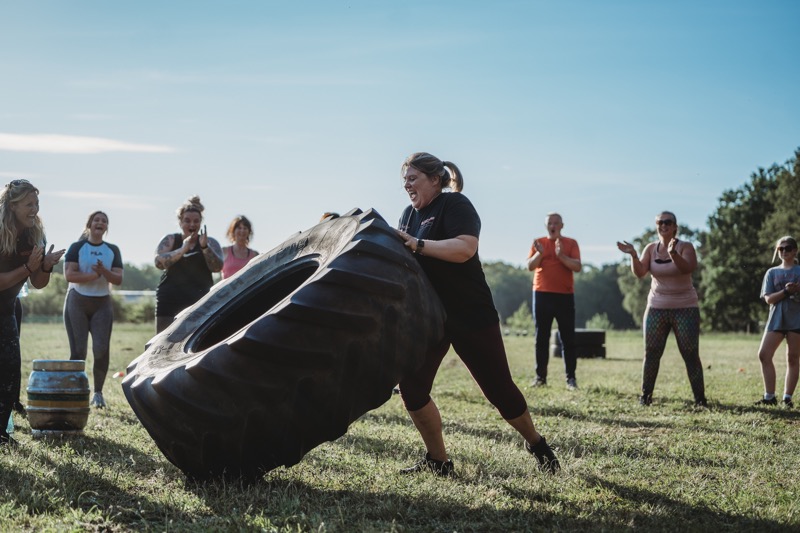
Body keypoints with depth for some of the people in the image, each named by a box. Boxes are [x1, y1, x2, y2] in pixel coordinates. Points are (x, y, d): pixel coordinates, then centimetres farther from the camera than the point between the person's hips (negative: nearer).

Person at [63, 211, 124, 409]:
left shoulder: (113, 250, 9)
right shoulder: (77, 247, 1)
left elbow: (118, 279, 0)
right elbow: (69, 274, -11)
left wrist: (104, 271, -18)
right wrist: (94, 275, -15)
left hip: (102, 304, 2)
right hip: (77, 302, -2)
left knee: (102, 349, -9)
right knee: (78, 350, -5)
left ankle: (98, 393, 1)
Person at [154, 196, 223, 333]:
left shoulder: (210, 243, 13)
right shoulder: (170, 240, 11)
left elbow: (217, 267, -3)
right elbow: (159, 262, -6)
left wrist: (204, 247, -17)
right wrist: (182, 249, -17)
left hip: (201, 303, 0)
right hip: (170, 302, 0)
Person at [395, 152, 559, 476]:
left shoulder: (454, 204, -12)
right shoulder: (410, 214, 12)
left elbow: (465, 248, -28)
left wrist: (417, 244, -31)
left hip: (469, 314, -7)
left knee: (498, 387, 1)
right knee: (411, 387, -6)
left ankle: (536, 444, 24)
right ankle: (438, 461, 7)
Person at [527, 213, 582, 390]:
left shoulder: (570, 243, 5)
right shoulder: (538, 243, 10)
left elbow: (577, 266, -7)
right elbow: (530, 266, 0)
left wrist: (561, 255, -21)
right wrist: (539, 253, -18)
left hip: (565, 295, -2)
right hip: (542, 294, 2)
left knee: (568, 338, -3)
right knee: (541, 337, 2)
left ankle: (571, 378, -2)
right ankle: (540, 376, 5)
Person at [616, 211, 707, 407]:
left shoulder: (685, 247, -5)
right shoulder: (651, 249, 4)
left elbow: (688, 268, -24)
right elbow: (639, 272, -7)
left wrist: (673, 253, -41)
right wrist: (633, 255, -24)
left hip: (685, 308, -3)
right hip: (656, 308, 3)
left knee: (691, 355, -3)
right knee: (651, 354, 2)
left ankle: (700, 398, 1)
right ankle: (645, 395, 9)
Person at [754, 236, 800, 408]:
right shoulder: (772, 272, 11)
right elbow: (769, 299, 2)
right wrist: (786, 291, -15)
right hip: (776, 319, 2)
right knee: (764, 355, -8)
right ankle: (769, 396, -2)